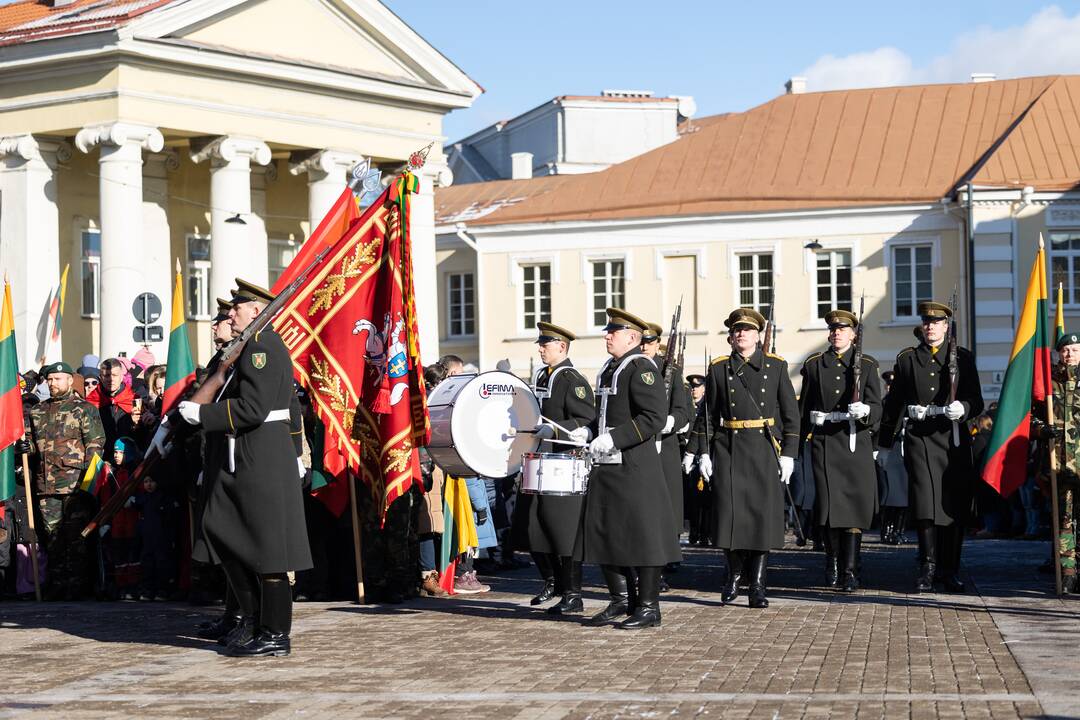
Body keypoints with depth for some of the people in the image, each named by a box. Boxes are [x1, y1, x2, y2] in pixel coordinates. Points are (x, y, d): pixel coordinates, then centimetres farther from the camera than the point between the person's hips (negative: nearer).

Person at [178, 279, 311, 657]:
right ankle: (254, 614, 17)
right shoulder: (252, 346, 18)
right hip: (243, 457, 11)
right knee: (219, 526, 11)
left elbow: (252, 409, -23)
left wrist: (202, 414, -16)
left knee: (266, 543, -4)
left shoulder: (261, 346, -15)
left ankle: (275, 634, 3)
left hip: (262, 459, -11)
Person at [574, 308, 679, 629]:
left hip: (635, 468, -9)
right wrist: (589, 431, 9)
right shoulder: (608, 370, 17)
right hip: (606, 468, 9)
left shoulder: (641, 368, -11)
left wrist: (613, 438, -24)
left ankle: (648, 607, 5)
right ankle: (622, 600, 23)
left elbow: (654, 418, -20)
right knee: (604, 533, 12)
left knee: (642, 535, -3)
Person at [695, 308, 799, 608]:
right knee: (729, 512, -2)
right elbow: (710, 413, 9)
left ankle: (757, 585, 5)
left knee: (764, 514, -2)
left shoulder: (776, 366, 6)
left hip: (765, 449, -1)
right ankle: (734, 574, 19)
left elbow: (791, 413, 5)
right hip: (728, 448, 1)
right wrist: (705, 452, 2)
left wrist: (788, 454, -2)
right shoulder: (719, 369, 8)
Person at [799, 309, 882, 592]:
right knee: (829, 502, -3)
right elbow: (804, 407, 12)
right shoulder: (814, 365, 10)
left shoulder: (866, 365, 7)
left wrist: (864, 411, -23)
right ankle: (833, 561, 18)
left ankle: (850, 571, -3)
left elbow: (877, 408, 0)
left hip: (855, 441, -1)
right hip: (823, 442, 1)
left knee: (854, 504, -5)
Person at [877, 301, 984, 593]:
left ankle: (950, 570, 12)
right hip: (920, 439, -1)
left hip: (954, 438, 1)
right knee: (925, 501, -11)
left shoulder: (963, 358, 9)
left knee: (955, 504, 2)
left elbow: (976, 401, 5)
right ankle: (928, 566, -4)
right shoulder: (907, 359, 10)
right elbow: (893, 404, 14)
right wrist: (884, 444, 14)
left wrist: (963, 408, -19)